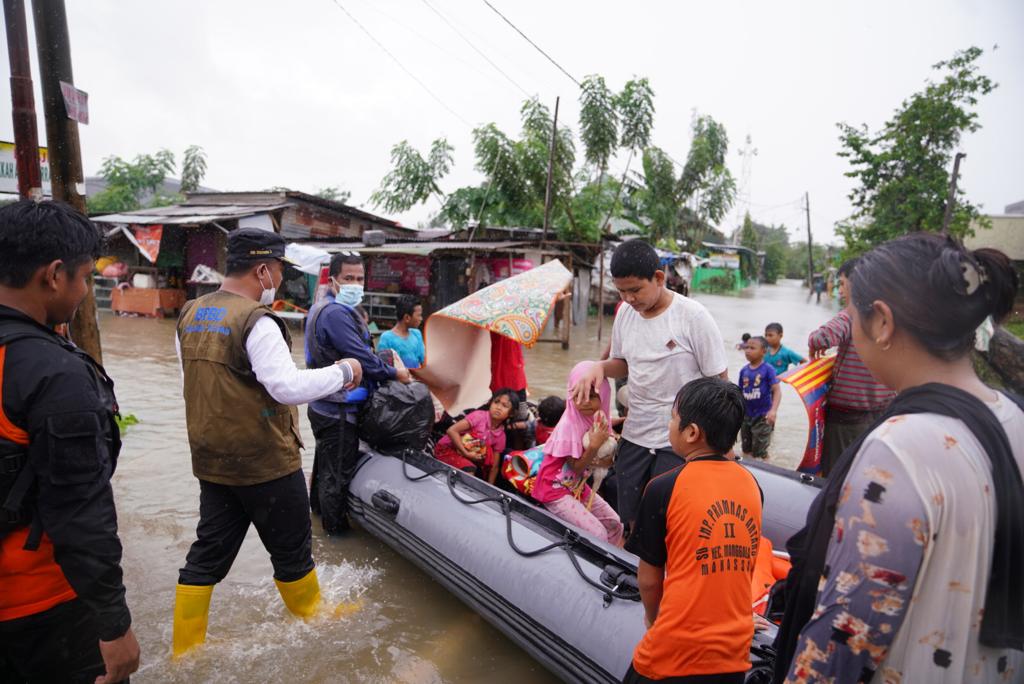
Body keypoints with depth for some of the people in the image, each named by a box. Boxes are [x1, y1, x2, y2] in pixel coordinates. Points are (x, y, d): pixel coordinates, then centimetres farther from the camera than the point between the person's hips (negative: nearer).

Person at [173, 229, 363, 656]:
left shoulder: (190, 316, 6)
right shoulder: (256, 321, -20)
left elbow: (194, 388, 15)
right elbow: (288, 386, -28)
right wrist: (342, 372, -16)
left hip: (212, 461, 8)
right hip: (266, 462, -7)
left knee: (208, 554, 17)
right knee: (291, 550, 13)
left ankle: (185, 651, 27)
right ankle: (315, 618, 33)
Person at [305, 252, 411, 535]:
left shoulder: (323, 308, 12)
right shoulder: (336, 313, -23)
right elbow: (362, 357, -25)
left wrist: (383, 367, 7)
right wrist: (394, 373, -11)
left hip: (324, 405, 11)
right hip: (339, 409, -11)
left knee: (325, 459, 27)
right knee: (339, 468, 5)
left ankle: (319, 505, 46)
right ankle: (335, 525, 21)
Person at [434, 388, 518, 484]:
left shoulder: (500, 436, -3)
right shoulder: (479, 416, -18)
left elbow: (494, 466, 2)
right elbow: (452, 431, -25)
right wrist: (466, 453, -23)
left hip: (469, 458, 7)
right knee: (469, 471, -30)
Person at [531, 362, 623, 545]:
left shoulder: (600, 419, -4)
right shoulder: (569, 425, -24)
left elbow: (607, 462, 0)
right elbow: (576, 468, -20)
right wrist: (594, 446, -32)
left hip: (578, 486, 7)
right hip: (556, 489, -7)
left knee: (615, 524, 9)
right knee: (596, 534, -15)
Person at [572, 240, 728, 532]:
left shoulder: (693, 316, -15)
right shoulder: (625, 314, 1)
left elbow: (718, 381, -8)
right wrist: (600, 367, -6)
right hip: (634, 436, 5)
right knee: (633, 521, 16)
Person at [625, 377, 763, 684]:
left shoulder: (664, 488, -16)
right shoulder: (752, 484, -3)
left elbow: (649, 577, -6)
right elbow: (734, 567, 7)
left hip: (676, 651, -4)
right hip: (736, 648, 4)